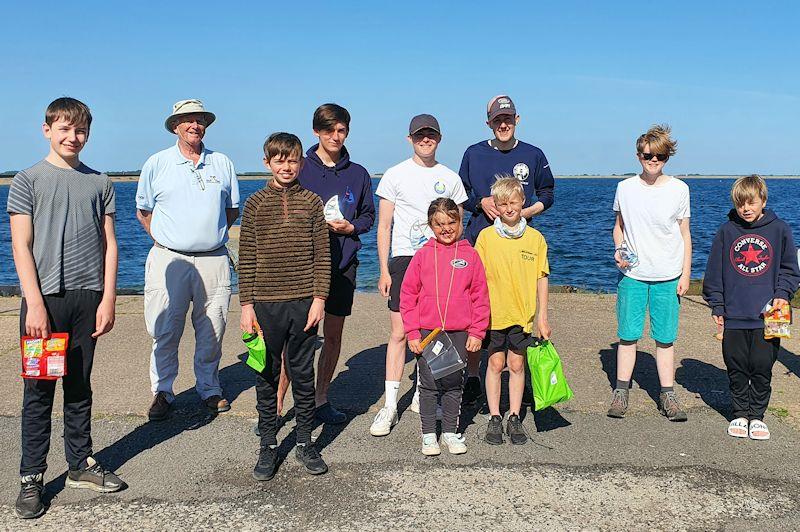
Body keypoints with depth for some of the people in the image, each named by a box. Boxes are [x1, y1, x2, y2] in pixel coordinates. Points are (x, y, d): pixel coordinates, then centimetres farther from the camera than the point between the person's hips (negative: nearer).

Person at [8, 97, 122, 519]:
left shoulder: (99, 183, 11)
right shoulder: (28, 180, 3)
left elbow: (108, 244, 9)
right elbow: (21, 246, -3)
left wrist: (108, 298, 1)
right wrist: (35, 303, -12)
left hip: (88, 296, 3)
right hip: (44, 296, -2)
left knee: (80, 386, 11)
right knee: (38, 390, 1)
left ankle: (80, 464, 22)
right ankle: (31, 477, 10)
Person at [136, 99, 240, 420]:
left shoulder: (222, 164, 10)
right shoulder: (157, 164, 5)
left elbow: (232, 209, 19)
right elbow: (143, 211, 13)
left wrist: (211, 234, 12)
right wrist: (164, 239, 6)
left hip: (214, 259, 2)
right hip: (170, 260, -1)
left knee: (211, 331, 7)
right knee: (165, 331, 0)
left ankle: (209, 388, 21)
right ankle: (162, 392, 13)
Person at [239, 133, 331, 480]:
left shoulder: (312, 202, 3)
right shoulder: (255, 204, 2)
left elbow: (322, 255, 3)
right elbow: (246, 258, 2)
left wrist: (319, 298, -3)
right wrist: (246, 304, -2)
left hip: (303, 302, 1)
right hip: (266, 304, 0)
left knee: (303, 373, 9)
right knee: (267, 376, 7)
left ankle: (305, 442, 22)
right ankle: (268, 446, 19)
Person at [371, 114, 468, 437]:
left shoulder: (449, 178, 10)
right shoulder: (396, 175, 3)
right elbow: (384, 226, 2)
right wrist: (384, 271, -4)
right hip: (404, 260, -2)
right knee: (399, 332, -6)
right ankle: (390, 405, -1)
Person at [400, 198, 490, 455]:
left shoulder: (470, 255, 3)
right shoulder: (422, 255, 1)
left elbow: (480, 296, 5)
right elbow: (408, 295, 1)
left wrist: (477, 332, 0)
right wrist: (412, 333, -4)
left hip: (459, 332, 1)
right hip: (427, 332, -1)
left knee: (454, 384, 10)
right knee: (429, 385, 6)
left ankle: (451, 432, 25)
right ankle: (429, 435, 19)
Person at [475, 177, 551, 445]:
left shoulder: (535, 238, 1)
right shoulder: (486, 236, -2)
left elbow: (541, 278, 4)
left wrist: (543, 317, 4)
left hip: (522, 313, 1)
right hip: (493, 313, -1)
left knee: (517, 365, 9)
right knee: (495, 364, 7)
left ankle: (514, 419, 19)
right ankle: (494, 418, 17)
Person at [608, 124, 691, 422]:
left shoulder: (678, 189, 0)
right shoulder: (625, 188, 3)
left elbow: (685, 235, 5)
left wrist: (685, 274, 2)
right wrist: (618, 250, -4)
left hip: (668, 277, 0)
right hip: (632, 275, 1)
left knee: (665, 339, 4)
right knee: (627, 335, 3)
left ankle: (667, 395, 14)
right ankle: (621, 392, 15)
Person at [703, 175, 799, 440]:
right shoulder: (726, 231, 3)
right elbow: (714, 272, 7)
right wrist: (716, 306, 4)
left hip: (767, 317, -1)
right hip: (734, 316, 1)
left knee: (762, 368, 4)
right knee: (737, 369, 8)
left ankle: (757, 415, 18)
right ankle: (740, 413, 21)